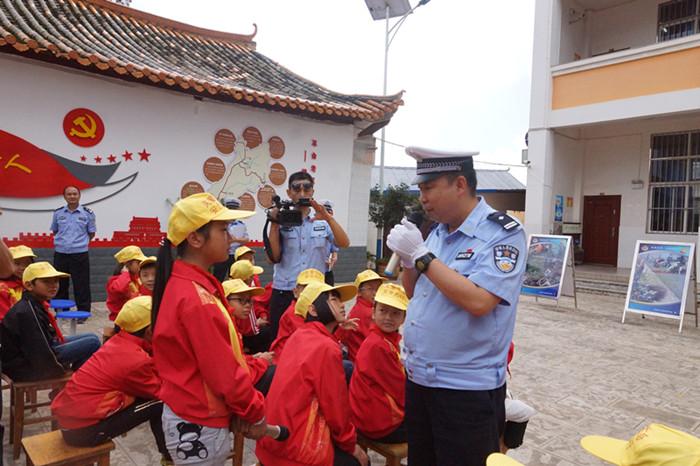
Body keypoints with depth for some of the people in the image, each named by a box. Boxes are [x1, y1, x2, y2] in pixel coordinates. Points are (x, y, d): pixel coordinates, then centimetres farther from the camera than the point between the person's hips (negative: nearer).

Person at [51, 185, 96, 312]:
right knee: (60, 285, 13)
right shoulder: (58, 213, 6)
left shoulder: (88, 213, -1)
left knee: (81, 285, 1)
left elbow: (91, 233, 6)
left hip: (80, 254, -3)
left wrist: (80, 242, 2)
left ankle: (83, 312, 11)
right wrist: (63, 241, 8)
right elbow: (55, 231, 18)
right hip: (60, 254, 3)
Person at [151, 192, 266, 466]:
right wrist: (255, 412, -8)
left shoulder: (181, 284, 3)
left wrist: (242, 408, 5)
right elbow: (223, 371, -23)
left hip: (189, 415, 9)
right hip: (200, 426, -8)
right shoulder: (197, 298, -26)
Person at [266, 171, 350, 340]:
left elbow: (344, 243, -10)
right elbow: (273, 257, -6)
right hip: (284, 292, -1)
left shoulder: (322, 222, 4)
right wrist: (274, 224, -11)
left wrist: (327, 217, -20)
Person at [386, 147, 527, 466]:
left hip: (467, 389, -7)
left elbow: (478, 302, -26)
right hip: (418, 378, 7)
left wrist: (421, 255, -22)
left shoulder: (503, 233, -14)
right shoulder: (438, 231, 6)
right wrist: (407, 258, -5)